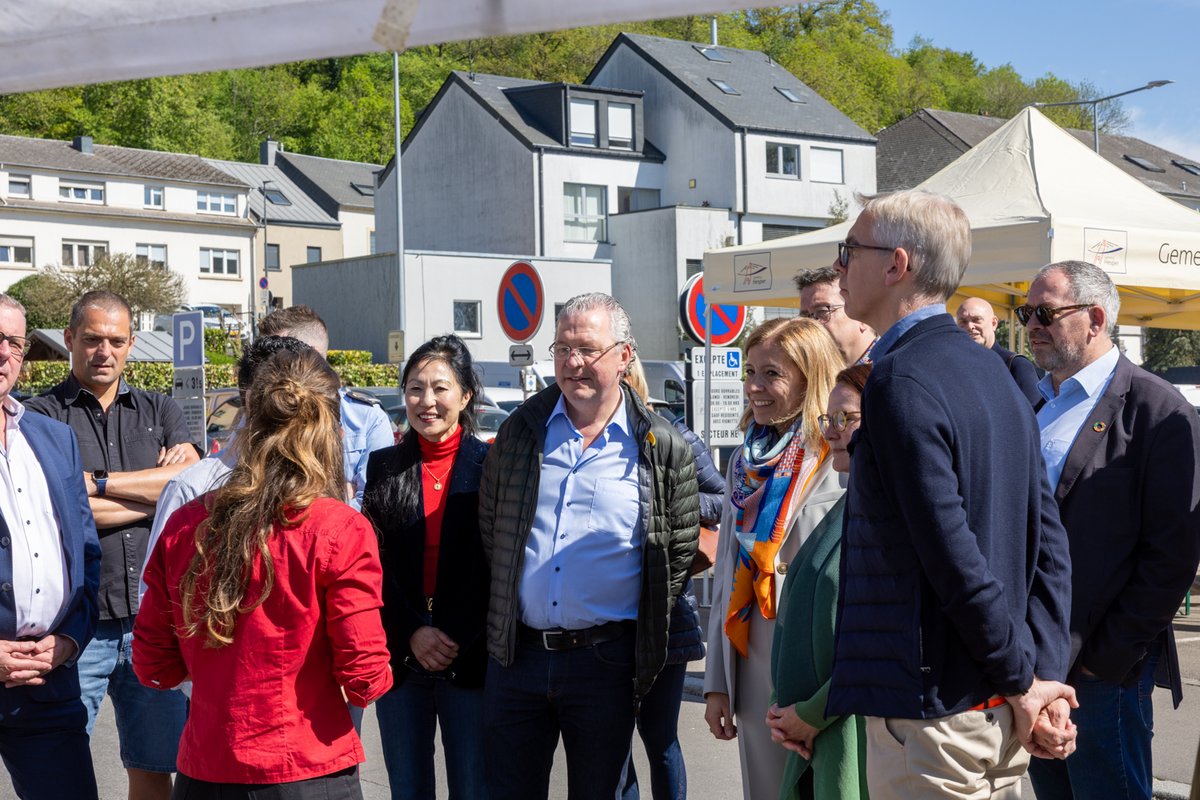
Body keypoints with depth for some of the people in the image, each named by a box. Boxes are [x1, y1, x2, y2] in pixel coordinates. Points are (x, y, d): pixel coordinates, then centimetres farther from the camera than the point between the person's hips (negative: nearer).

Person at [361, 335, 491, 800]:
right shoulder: (384, 467, 6)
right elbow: (373, 564, 1)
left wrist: (458, 641, -9)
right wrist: (413, 633, -10)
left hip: (472, 660, -2)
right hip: (401, 659, 2)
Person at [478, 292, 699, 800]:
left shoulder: (661, 448, -2)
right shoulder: (520, 431, 6)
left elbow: (681, 550, 4)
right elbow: (488, 530, 14)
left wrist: (645, 633, 1)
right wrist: (505, 614, 10)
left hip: (606, 660, -2)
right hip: (516, 657, 3)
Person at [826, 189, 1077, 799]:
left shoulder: (900, 382, -17)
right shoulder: (992, 371, 11)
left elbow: (955, 559, -20)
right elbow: (1049, 542, 9)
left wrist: (1022, 681, -9)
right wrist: (1044, 678, 5)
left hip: (931, 715, -9)